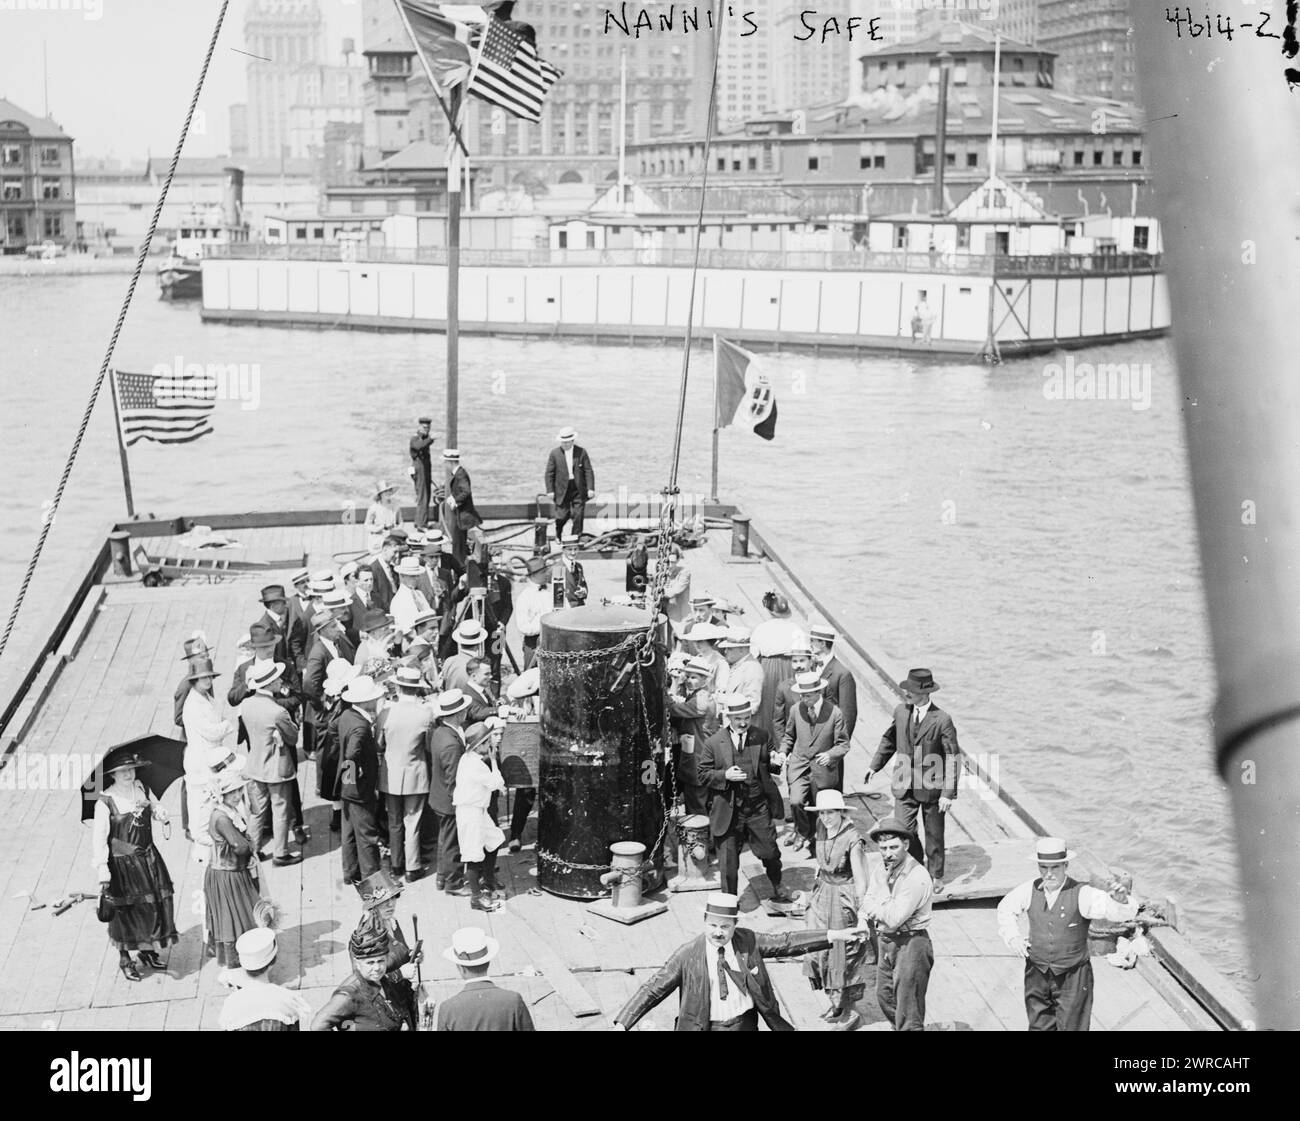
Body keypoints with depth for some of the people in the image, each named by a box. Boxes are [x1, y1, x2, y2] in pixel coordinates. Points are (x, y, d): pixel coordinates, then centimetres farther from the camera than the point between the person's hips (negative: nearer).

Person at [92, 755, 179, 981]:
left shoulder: (141, 788, 1)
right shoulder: (105, 802, -17)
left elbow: (153, 806, 20)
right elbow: (99, 837, -18)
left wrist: (159, 813, -4)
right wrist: (102, 868, -24)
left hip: (148, 857, 6)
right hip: (122, 862, -6)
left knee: (156, 902, 12)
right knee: (125, 909, 3)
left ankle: (147, 949, 33)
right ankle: (124, 958, 22)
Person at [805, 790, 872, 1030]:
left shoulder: (853, 841, -20)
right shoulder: (822, 830, 0)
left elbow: (861, 881, -19)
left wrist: (862, 913, -21)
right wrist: (813, 893, 17)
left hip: (845, 900, -7)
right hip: (823, 897, 7)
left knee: (845, 955, 3)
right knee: (819, 951, 9)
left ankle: (850, 1012, 18)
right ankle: (836, 1003, 27)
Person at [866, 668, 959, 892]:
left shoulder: (942, 720, -17)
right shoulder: (901, 712, -2)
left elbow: (953, 758, -14)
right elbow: (889, 739, 16)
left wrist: (949, 793, -16)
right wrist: (875, 765, 13)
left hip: (932, 788, -3)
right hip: (905, 786, 3)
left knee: (934, 834, 13)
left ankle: (936, 875, 33)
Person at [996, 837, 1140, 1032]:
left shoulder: (1082, 894, -20)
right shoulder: (1031, 889, -8)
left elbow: (1116, 910, -31)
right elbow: (1006, 908, 11)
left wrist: (1122, 900, -54)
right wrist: (1013, 936, -4)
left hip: (1072, 977, -3)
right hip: (1037, 974, 3)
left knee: (1071, 1027, 6)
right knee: (1039, 1026, 16)